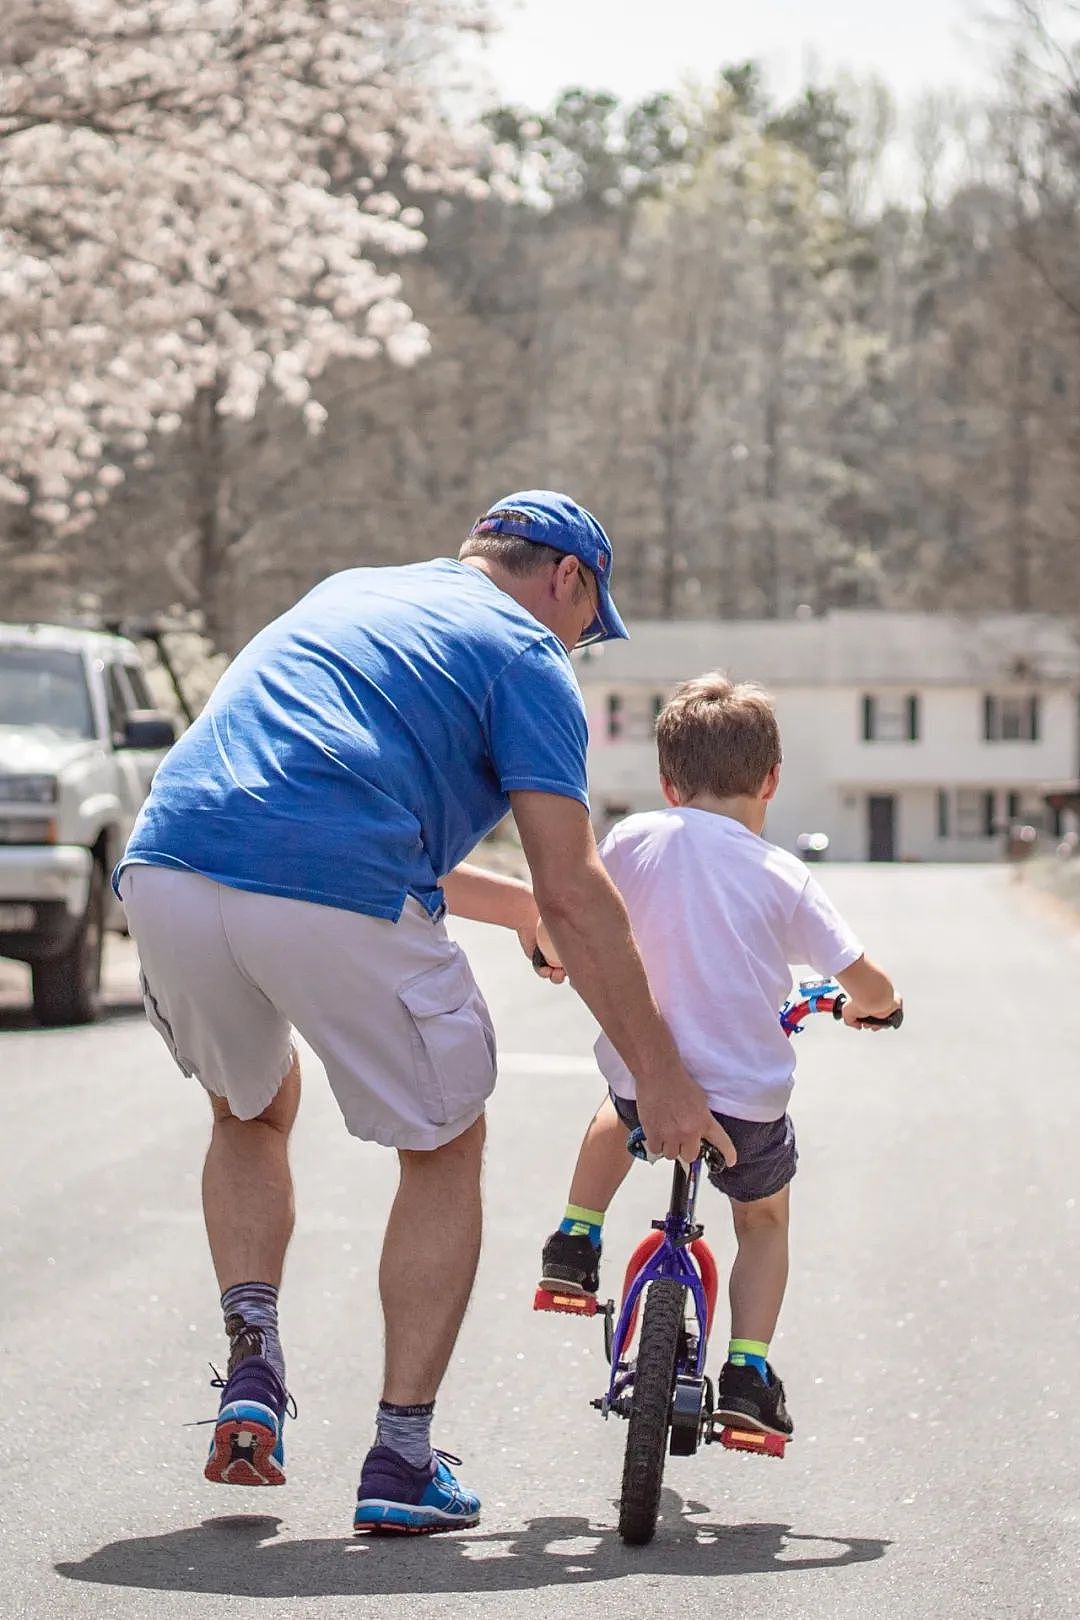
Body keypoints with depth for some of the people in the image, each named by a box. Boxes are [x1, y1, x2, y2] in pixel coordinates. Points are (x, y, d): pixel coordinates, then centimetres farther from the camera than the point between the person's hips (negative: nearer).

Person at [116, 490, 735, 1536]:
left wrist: (512, 905, 47)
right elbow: (573, 889, 1)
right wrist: (661, 1076, 5)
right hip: (334, 902, -6)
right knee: (444, 1148, 16)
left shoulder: (349, 591, 32)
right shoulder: (525, 655, 11)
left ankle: (251, 1362, 13)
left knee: (252, 1113, 32)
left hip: (167, 870, 6)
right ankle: (402, 1461, 12)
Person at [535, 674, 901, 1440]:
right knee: (765, 1221, 27)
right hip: (747, 1105, -1)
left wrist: (554, 952, 25)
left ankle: (576, 1244, 32)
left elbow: (558, 937, 0)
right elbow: (869, 986, -3)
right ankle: (748, 1371, 15)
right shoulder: (784, 877, -5)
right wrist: (873, 1004, 21)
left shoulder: (636, 839, -4)